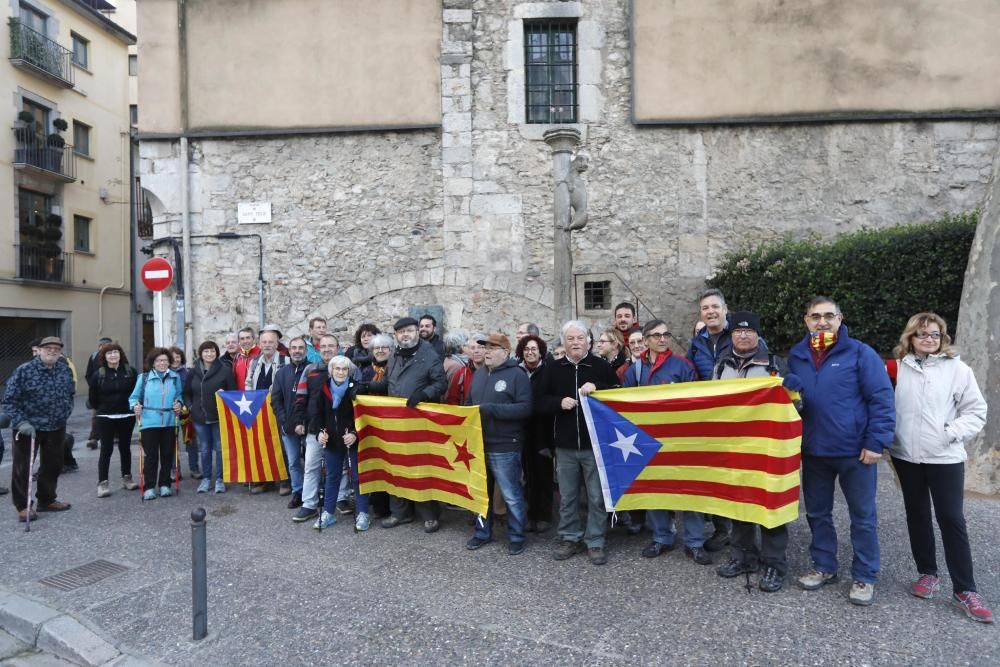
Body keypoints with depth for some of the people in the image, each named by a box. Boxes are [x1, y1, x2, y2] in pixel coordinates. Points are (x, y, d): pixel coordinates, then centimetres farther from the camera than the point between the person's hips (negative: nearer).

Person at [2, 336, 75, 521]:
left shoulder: (66, 371, 3)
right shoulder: (24, 370, -11)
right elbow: (9, 400, -11)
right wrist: (21, 422, -20)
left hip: (56, 428, 5)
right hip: (28, 427, -5)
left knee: (53, 465, 13)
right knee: (23, 467, 5)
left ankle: (47, 500, 29)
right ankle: (23, 506, 17)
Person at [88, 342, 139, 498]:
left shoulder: (131, 372, -1)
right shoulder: (98, 374, -4)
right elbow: (92, 397, 5)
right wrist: (103, 409, 8)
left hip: (127, 417, 2)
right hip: (106, 418, -2)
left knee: (125, 447, 12)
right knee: (106, 449, -2)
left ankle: (126, 478, 23)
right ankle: (103, 482, 4)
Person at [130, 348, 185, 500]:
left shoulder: (175, 377, 7)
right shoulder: (144, 378, 2)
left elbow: (180, 395, 13)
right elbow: (134, 397, 5)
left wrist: (179, 403, -7)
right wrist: (135, 405, -15)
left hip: (170, 422, 2)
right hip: (149, 422, -2)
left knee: (167, 454, 8)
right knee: (150, 455, 0)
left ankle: (164, 485, 19)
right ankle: (149, 487, 8)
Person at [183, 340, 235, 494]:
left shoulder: (225, 370, -6)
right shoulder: (193, 372, 5)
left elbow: (233, 392, -3)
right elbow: (186, 392, 13)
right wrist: (190, 406, 1)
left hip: (219, 416, -3)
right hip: (200, 417, 3)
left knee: (220, 448, 5)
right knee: (204, 449, 12)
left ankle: (219, 479, 16)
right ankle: (206, 478, 23)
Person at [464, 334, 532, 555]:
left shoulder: (517, 375, -10)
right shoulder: (479, 373, 11)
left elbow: (525, 408, -20)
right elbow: (469, 402, 19)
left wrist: (491, 409, -24)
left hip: (504, 447, -6)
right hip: (479, 444, 7)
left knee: (511, 495, 5)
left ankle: (516, 537, 22)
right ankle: (482, 532, 34)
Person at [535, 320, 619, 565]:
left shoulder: (601, 366, -2)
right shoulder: (553, 368, 4)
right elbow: (539, 403, 4)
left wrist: (597, 388, -20)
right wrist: (559, 402, -15)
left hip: (595, 444, -2)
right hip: (565, 446, 2)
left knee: (597, 497, 6)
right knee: (567, 497, 13)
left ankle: (595, 542, 20)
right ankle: (570, 538, 28)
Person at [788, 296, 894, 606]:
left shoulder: (860, 353, -9)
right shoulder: (796, 356, 4)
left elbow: (882, 399, -11)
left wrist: (876, 442, -15)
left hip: (855, 451, -4)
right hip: (814, 451, 4)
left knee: (862, 516, 9)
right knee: (817, 513, 15)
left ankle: (864, 577, 24)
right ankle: (824, 566, 32)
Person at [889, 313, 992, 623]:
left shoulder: (957, 369, -2)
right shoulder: (897, 368, 2)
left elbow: (977, 411, 0)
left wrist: (951, 433, -12)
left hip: (945, 457, -2)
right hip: (906, 455, 2)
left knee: (952, 519, 1)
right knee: (917, 515, 13)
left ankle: (964, 590, 12)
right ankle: (927, 573, 29)